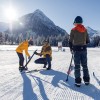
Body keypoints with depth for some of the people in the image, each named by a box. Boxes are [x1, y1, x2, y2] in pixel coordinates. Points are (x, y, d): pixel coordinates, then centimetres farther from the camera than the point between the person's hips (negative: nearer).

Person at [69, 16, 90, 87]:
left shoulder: (73, 30, -5)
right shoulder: (85, 30, 5)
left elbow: (70, 41, -4)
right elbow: (88, 41, 8)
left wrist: (71, 49, 10)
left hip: (76, 49, -3)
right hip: (84, 49, 3)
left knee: (77, 65, 2)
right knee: (84, 65, 12)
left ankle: (78, 81, 3)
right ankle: (86, 80, 17)